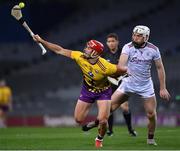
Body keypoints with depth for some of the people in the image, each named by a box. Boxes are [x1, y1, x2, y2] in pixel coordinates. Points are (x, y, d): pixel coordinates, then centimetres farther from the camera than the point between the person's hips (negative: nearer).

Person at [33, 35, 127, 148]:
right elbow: (60, 50, -16)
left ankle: (100, 139, 16)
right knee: (79, 120, 3)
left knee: (102, 120, -17)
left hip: (103, 92, -4)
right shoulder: (80, 57, -22)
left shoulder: (105, 67, -34)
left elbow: (124, 70, -24)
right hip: (87, 90, 4)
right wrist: (41, 41, -16)